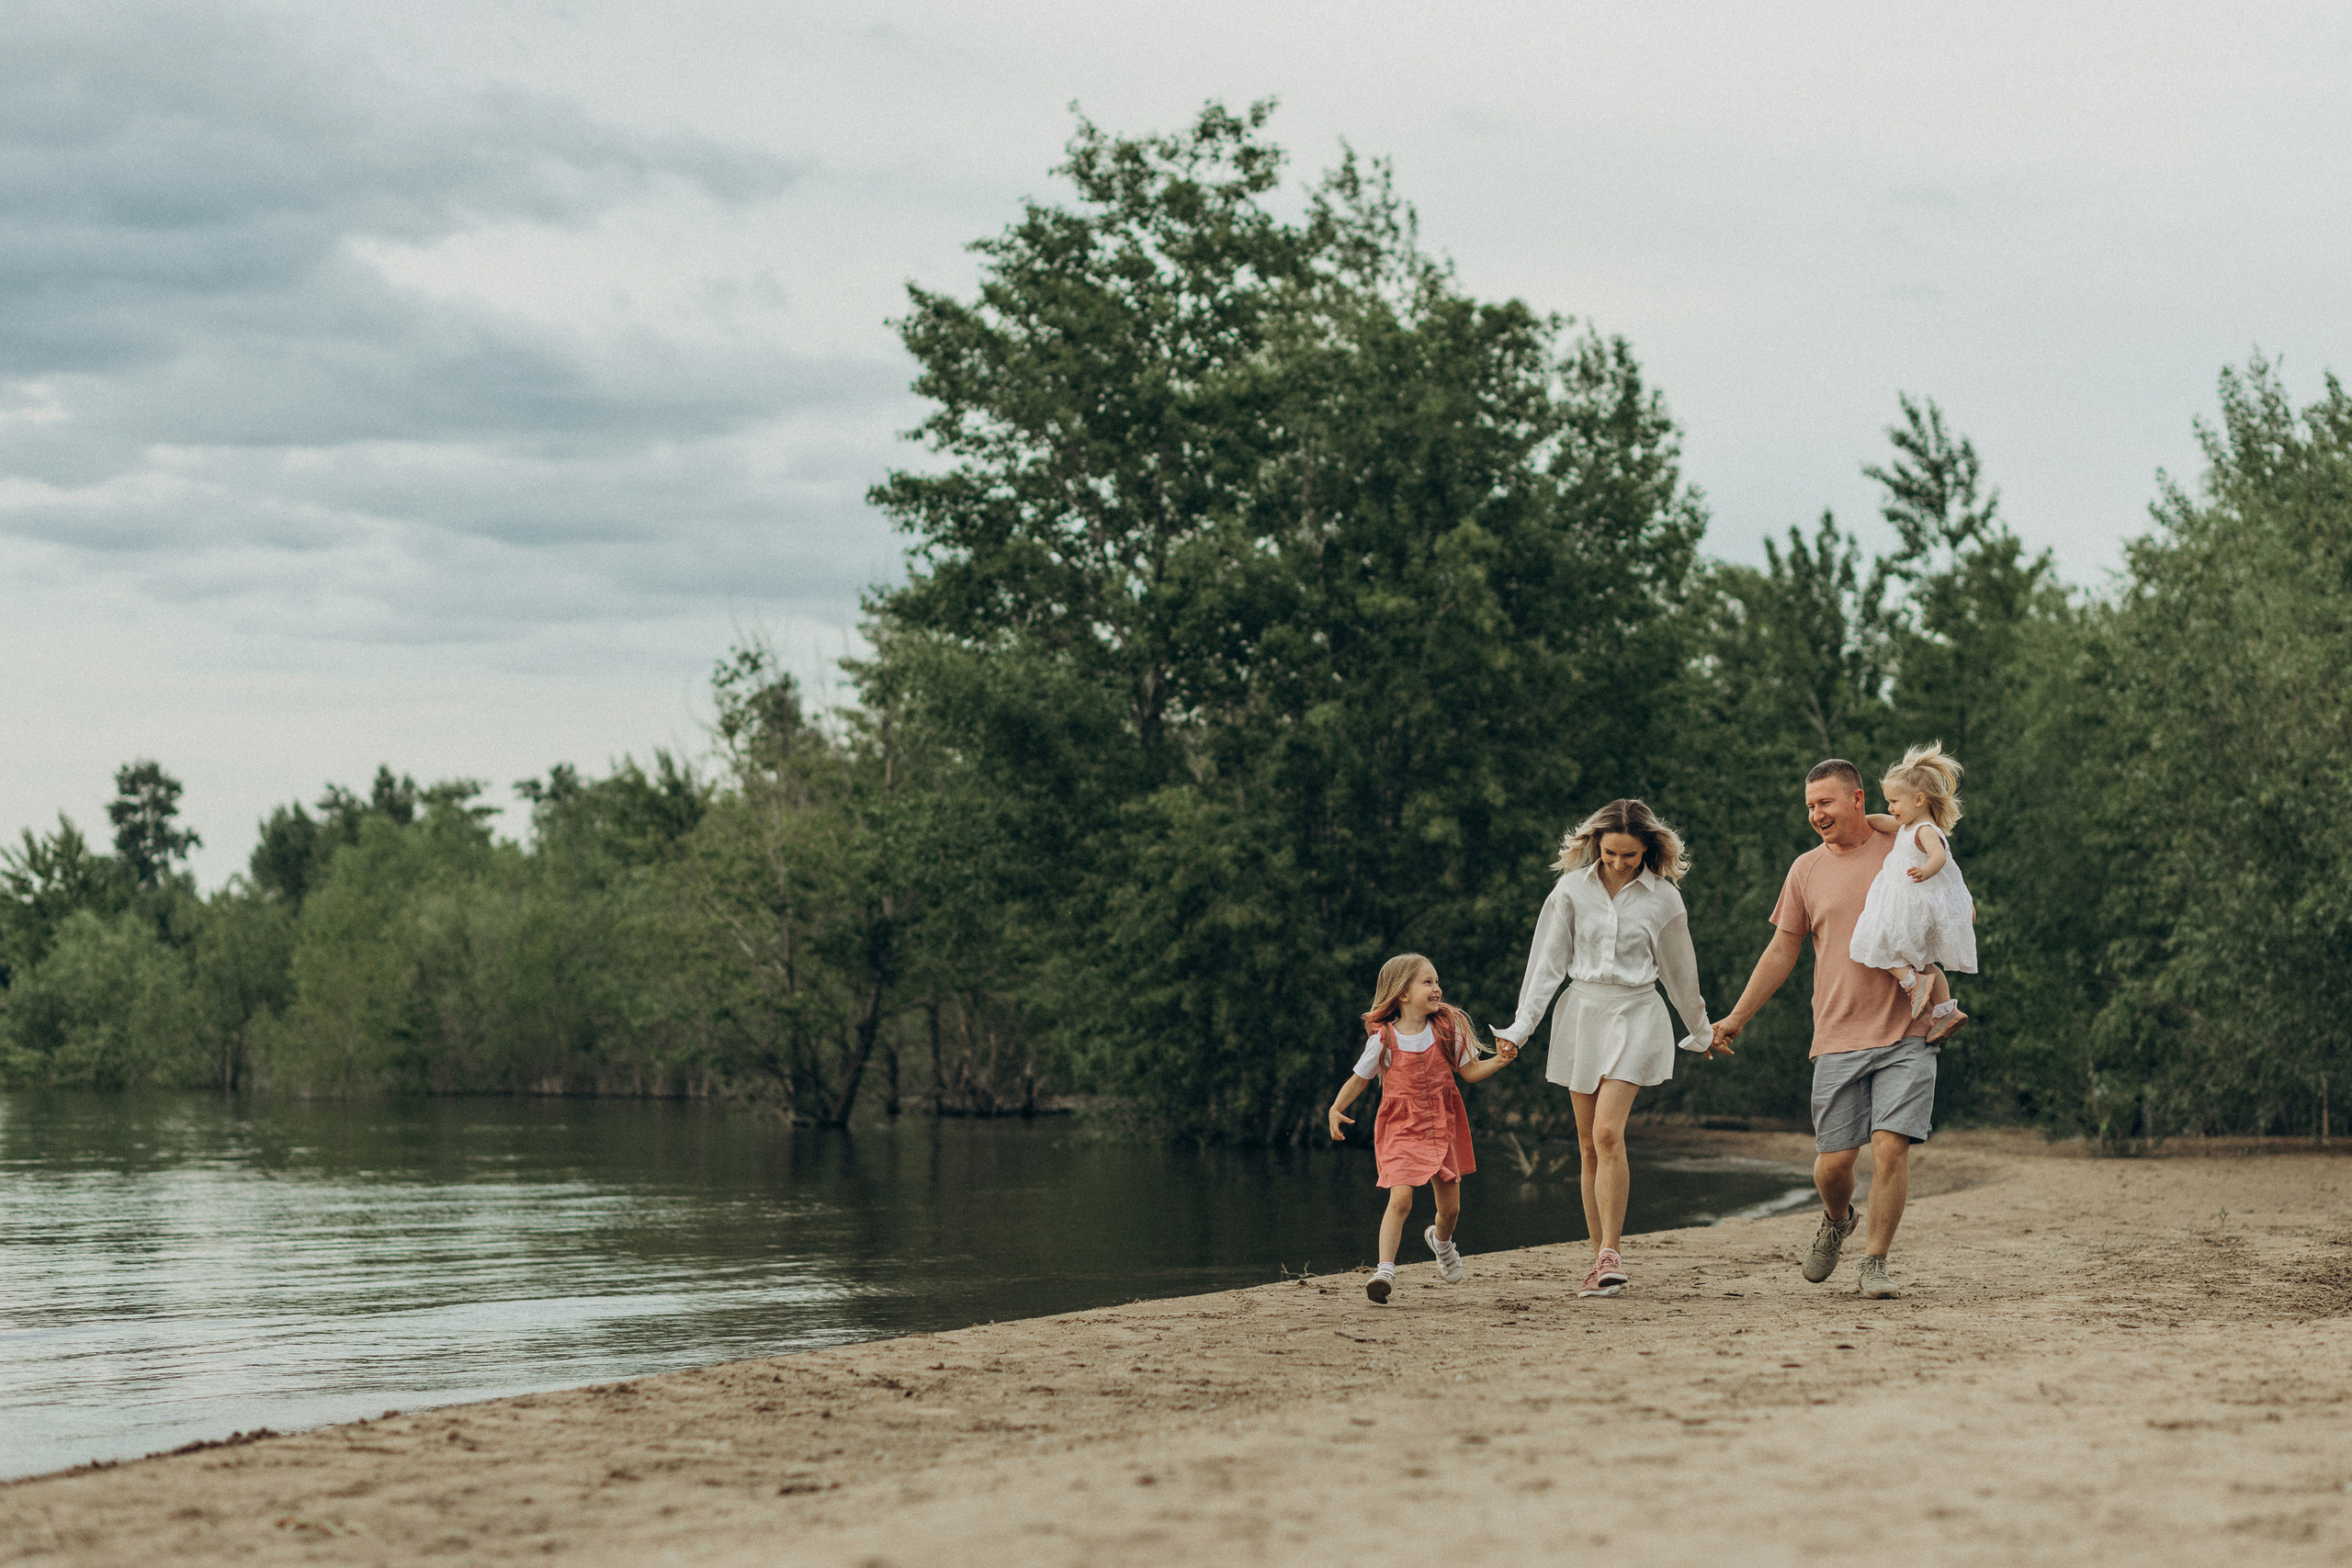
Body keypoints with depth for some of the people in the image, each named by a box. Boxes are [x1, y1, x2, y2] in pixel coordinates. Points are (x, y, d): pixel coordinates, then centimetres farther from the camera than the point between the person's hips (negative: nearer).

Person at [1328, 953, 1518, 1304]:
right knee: (1401, 1198, -21)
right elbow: (1359, 1078, 3)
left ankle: (1441, 1241, 45)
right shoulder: (1384, 1038, -7)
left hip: (1443, 1126, 3)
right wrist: (1337, 1109, -11)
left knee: (1450, 1206, 11)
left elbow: (1470, 1071, 4)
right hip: (1401, 1129, -3)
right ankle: (1385, 1270, -18)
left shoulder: (1447, 1029, 0)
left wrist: (1499, 1060, -13)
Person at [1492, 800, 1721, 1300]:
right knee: (1589, 1145, 4)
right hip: (1582, 1011, 3)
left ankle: (1612, 1255, -17)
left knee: (1607, 1133, -19)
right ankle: (1600, 1257, 10)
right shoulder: (1572, 889, 2)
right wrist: (1521, 1027, -1)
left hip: (1634, 1015, -3)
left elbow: (1679, 970, 12)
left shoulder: (1662, 897, 0)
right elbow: (1548, 960, 4)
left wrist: (1701, 1032, 22)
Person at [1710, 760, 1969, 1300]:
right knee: (1834, 1160, 0)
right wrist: (1735, 1019, 15)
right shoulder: (1807, 870, 9)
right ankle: (1836, 1221, 32)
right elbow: (1781, 953, 16)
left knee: (1890, 1148, -11)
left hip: (1906, 1036, -2)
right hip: (1837, 1038, 2)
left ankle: (1875, 1261, 2)